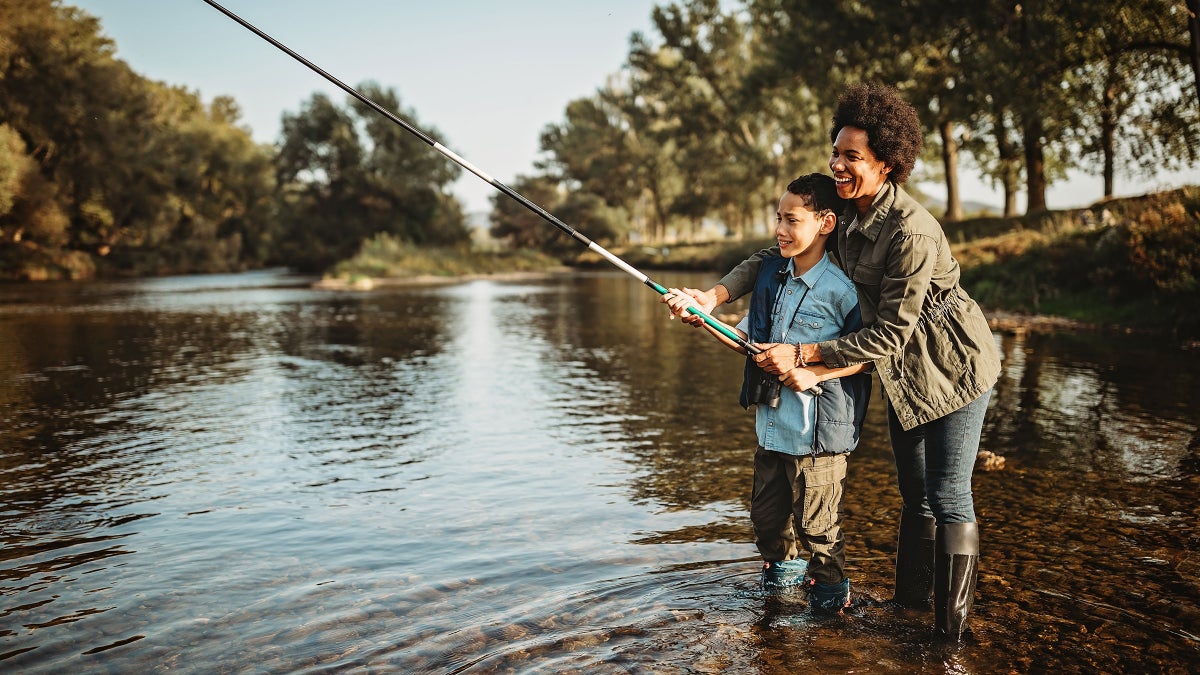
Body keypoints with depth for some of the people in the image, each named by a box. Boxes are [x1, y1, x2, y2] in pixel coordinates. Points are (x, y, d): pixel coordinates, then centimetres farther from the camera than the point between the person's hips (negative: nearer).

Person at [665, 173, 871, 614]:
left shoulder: (840, 289, -16)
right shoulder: (770, 272, 4)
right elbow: (746, 341, 10)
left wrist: (814, 373, -22)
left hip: (817, 431, -7)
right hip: (771, 424, 7)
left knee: (816, 520, 7)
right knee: (766, 512, 20)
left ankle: (830, 590, 30)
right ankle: (784, 567, 44)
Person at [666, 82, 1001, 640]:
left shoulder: (911, 233, -28)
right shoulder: (845, 213, -2)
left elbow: (890, 333, -26)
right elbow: (777, 253, 3)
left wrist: (802, 355, -25)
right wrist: (715, 295, -12)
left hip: (953, 369, -8)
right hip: (904, 374, 8)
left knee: (948, 497, -4)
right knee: (913, 494, 16)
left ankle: (952, 633, 7)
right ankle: (910, 603, 30)